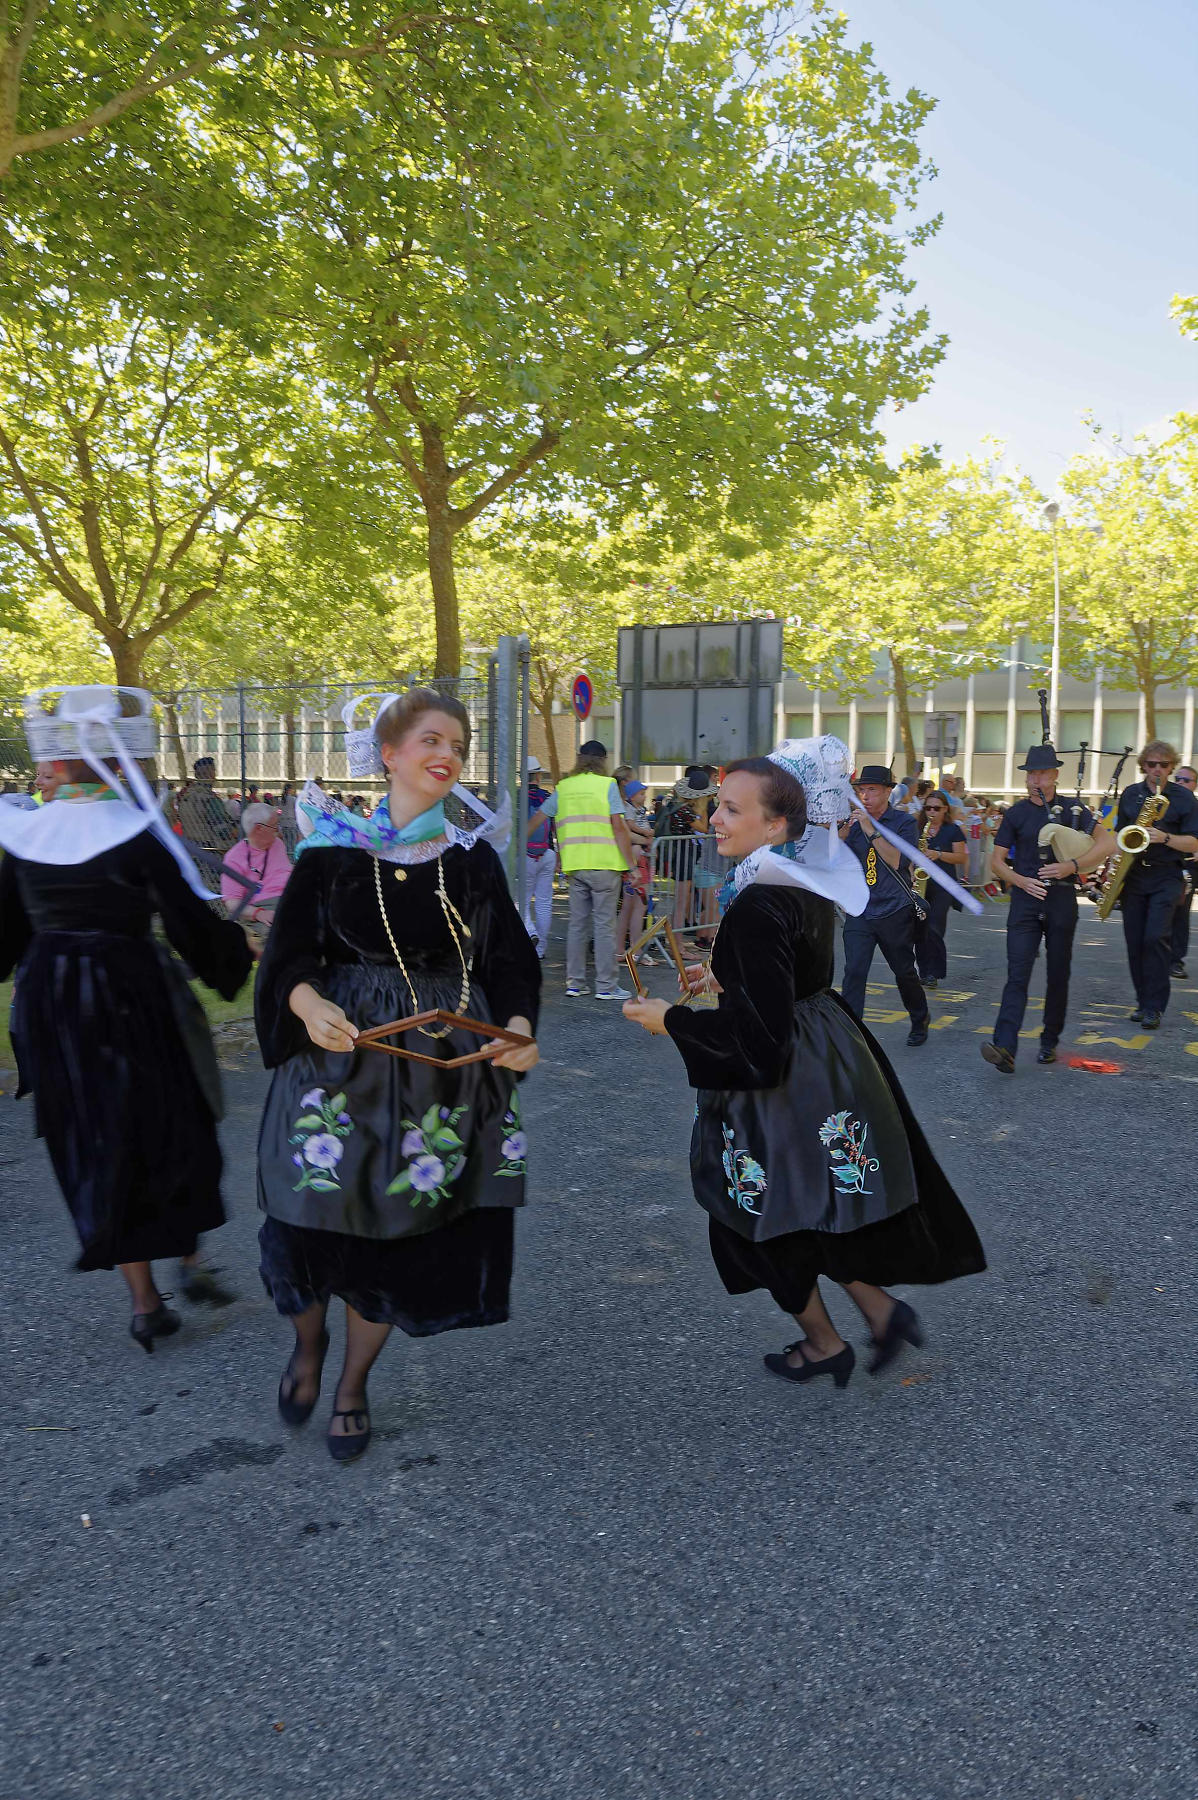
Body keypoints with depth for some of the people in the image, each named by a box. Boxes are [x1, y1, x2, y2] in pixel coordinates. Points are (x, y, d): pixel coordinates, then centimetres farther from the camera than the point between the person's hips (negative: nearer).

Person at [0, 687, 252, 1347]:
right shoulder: (135, 834, -13)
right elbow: (191, 922, -11)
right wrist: (234, 954, 7)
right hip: (134, 998, -4)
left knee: (92, 1145, 13)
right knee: (176, 1131, 16)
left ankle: (144, 1300, 17)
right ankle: (191, 1262, 19)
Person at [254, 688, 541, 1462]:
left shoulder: (474, 858, 3)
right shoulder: (333, 849, -2)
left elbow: (509, 960, 0)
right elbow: (288, 955, -4)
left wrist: (518, 1028, -19)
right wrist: (310, 1004, -26)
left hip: (445, 1067, 2)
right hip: (342, 1051, -1)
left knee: (404, 1227, 7)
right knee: (322, 1214, 2)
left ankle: (353, 1385, 32)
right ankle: (309, 1341, 37)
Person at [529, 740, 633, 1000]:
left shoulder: (563, 787, 11)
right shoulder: (607, 784, -2)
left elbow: (535, 819, 15)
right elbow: (618, 827, -9)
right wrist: (630, 864, -6)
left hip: (574, 866, 4)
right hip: (605, 864, -4)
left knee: (577, 924, 10)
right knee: (604, 925, -1)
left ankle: (575, 983, 13)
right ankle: (606, 985, 2)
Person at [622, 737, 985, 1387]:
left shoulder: (758, 906, -28)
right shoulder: (809, 883, 1)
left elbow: (759, 1034, -26)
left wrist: (671, 1020, -16)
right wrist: (727, 979, 19)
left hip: (779, 1084, -9)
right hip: (825, 1061, 9)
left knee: (769, 1215, 14)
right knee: (814, 1206, 25)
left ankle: (824, 1343, 32)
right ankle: (881, 1308, 30)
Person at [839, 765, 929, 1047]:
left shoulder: (904, 822, -4)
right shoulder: (855, 821, 6)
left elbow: (898, 862, -18)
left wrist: (871, 830, -22)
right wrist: (843, 832, -14)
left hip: (895, 911, -2)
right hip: (859, 911, 2)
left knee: (904, 972, 14)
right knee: (854, 971, -12)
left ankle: (919, 1021, 40)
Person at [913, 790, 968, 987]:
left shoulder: (953, 830, 3)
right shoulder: (917, 828, 11)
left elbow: (962, 858, -1)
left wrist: (939, 854, -15)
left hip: (942, 885, -3)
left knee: (934, 929, -12)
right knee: (919, 929, 2)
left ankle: (934, 973, -2)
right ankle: (923, 971, 11)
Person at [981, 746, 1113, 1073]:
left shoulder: (1072, 809, 5)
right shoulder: (1015, 814, 6)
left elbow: (1106, 843, -3)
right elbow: (997, 860, 6)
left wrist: (1072, 866, -16)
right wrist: (1021, 880, -12)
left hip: (1061, 899, 0)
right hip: (1025, 899, 0)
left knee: (1058, 975, 8)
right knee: (1017, 974, -11)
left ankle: (1049, 1043, 23)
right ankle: (1005, 1049, -21)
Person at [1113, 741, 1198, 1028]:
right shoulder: (1130, 794, 11)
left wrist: (1165, 838, -21)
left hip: (1166, 877, -4)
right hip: (1132, 875, 4)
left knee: (1156, 937, -15)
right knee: (1135, 941, 4)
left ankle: (1154, 1007, -10)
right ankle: (1143, 1001, 15)